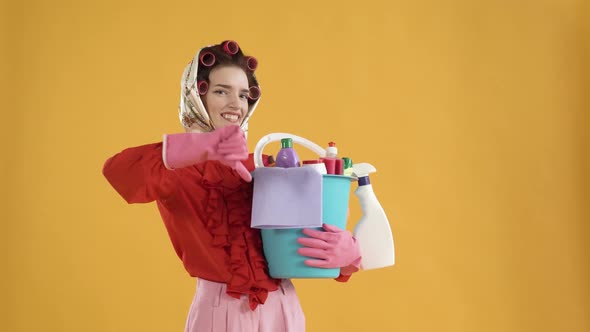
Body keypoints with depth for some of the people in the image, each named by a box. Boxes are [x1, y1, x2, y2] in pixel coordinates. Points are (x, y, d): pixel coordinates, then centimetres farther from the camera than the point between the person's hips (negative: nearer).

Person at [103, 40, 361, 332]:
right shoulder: (179, 169, -5)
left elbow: (310, 238, 5)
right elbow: (117, 170, -25)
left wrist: (346, 251, -17)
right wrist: (204, 147, -34)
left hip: (283, 309, 4)